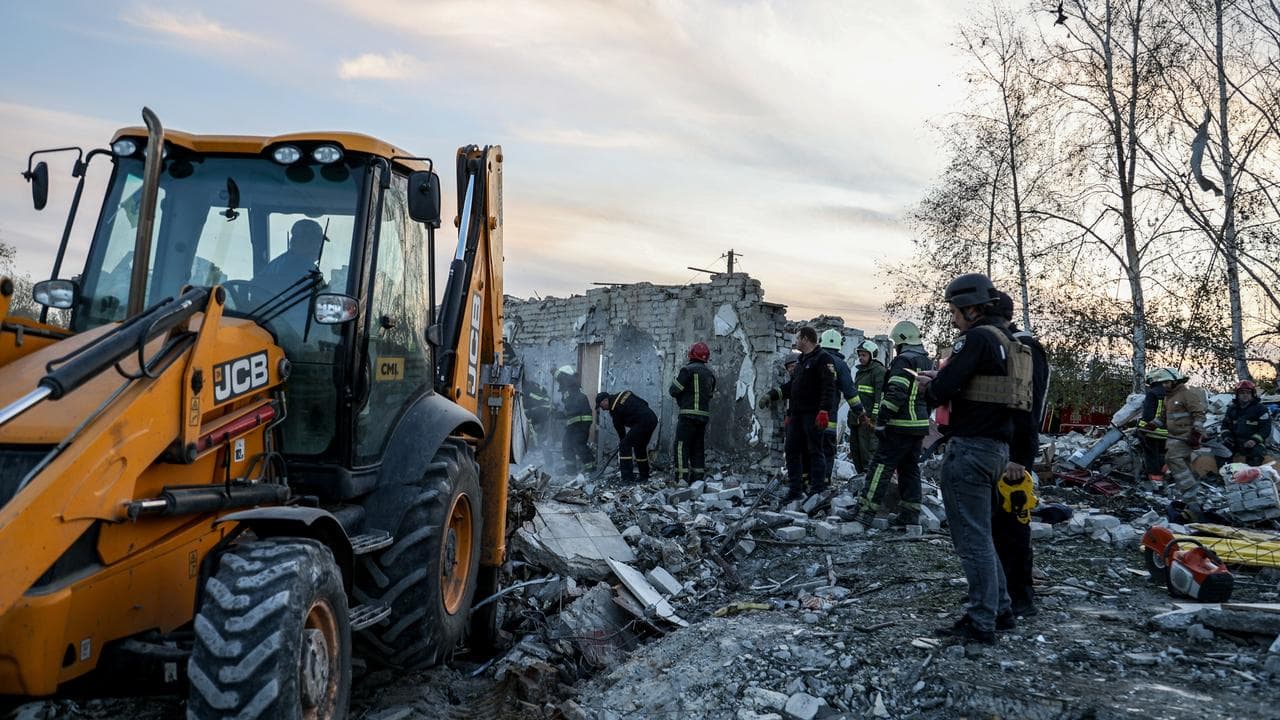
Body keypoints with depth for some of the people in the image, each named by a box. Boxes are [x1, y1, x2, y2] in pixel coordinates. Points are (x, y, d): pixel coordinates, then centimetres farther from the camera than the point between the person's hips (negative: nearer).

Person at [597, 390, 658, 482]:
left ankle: (627, 478, -12)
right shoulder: (624, 394, 17)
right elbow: (644, 403, 21)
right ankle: (644, 476, 30)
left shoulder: (614, 408, -7)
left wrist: (622, 440, 20)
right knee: (640, 447, 23)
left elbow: (619, 426, 3)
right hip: (653, 419, 10)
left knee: (624, 446, -7)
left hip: (643, 422, -10)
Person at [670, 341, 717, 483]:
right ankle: (698, 479, 13)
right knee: (698, 447, 13)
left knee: (681, 446, -5)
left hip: (689, 414, -7)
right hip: (704, 415, 7)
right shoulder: (710, 374, 13)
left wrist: (673, 384, 13)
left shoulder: (688, 370, -9)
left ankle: (682, 478, -11)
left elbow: (674, 391, -10)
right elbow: (710, 394, 16)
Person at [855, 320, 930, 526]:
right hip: (920, 425, 9)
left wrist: (881, 421, -19)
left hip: (901, 426, -9)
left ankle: (866, 511, -9)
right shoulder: (926, 362, 18)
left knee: (881, 466, -7)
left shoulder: (904, 360, -12)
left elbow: (895, 394, -21)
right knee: (910, 468, 13)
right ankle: (910, 513, 14)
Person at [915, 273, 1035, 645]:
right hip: (997, 447, 10)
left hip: (970, 447, -10)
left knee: (972, 538, -3)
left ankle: (981, 622, 2)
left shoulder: (976, 338, -13)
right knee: (979, 534, 19)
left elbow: (942, 391, -19)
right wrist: (942, 379, 12)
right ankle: (1001, 610, 25)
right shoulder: (1006, 341, 17)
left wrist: (931, 385, 2)